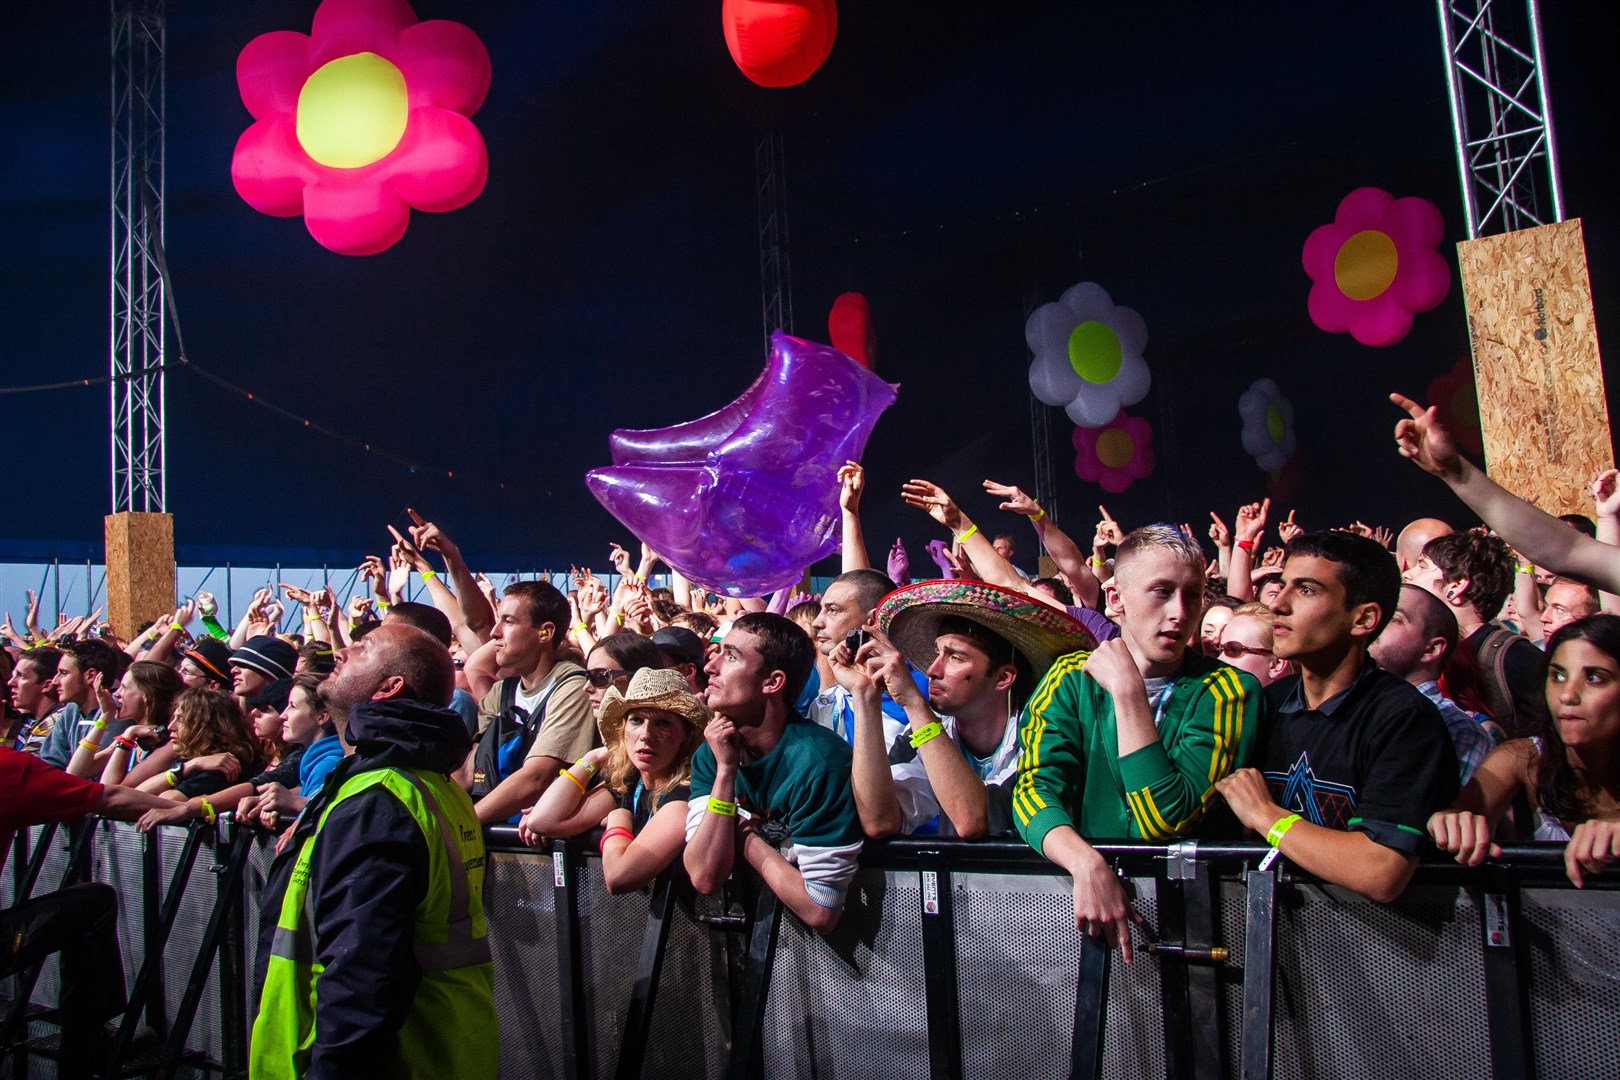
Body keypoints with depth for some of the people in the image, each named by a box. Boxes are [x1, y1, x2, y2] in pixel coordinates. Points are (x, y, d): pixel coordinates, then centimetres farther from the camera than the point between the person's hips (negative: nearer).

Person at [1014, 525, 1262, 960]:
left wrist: (1127, 690, -18)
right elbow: (1036, 789, -11)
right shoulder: (1071, 679, 1)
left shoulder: (1227, 690, -7)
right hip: (1077, 887, 0)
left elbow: (1165, 822, -16)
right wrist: (1087, 864, -30)